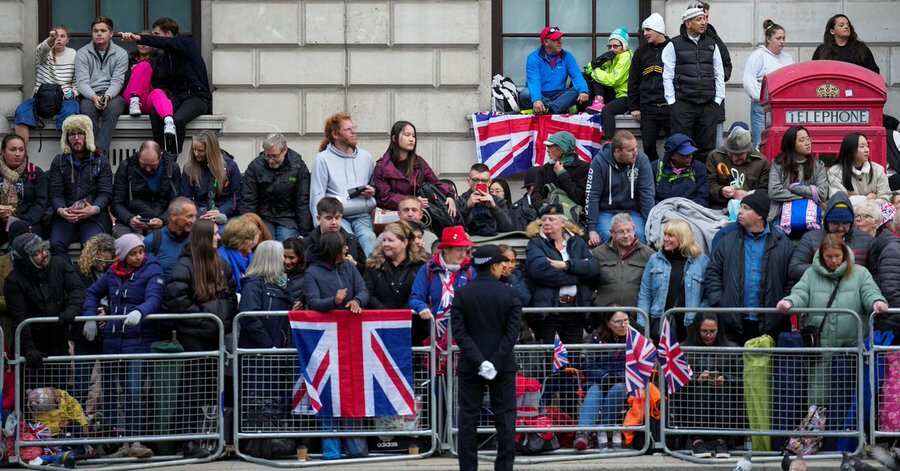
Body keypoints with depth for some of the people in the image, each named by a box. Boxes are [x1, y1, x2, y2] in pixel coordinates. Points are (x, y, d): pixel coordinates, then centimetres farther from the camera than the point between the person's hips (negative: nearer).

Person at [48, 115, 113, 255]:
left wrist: (94, 209, -20)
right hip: (65, 216, 1)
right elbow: (55, 193, 6)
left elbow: (105, 193, 2)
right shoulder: (59, 161, 15)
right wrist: (61, 210, -17)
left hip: (94, 215, -1)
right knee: (56, 244, -28)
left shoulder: (101, 161, 11)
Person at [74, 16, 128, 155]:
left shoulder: (121, 54, 7)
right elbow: (82, 82, -2)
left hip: (112, 95, 0)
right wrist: (94, 97, -23)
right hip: (90, 95, 0)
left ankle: (101, 149, -46)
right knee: (87, 107, -34)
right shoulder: (82, 54, 8)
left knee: (112, 107, -35)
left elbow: (117, 81, -3)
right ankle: (91, 149, -42)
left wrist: (107, 96, -24)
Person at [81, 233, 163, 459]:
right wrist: (90, 318, 9)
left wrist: (139, 312, -39)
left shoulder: (152, 272, -3)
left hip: (139, 340, -6)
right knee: (110, 391, 8)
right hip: (112, 341, 6)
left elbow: (154, 299, -18)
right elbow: (92, 293, 24)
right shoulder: (113, 273, 12)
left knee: (135, 392, -14)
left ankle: (136, 442, -17)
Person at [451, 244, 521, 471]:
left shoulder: (461, 294, -2)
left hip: (470, 366, 1)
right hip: (503, 365, -1)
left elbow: (459, 332, -8)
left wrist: (479, 362, -11)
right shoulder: (509, 294, -4)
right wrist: (496, 364, -11)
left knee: (468, 418, 4)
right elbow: (512, 333, -10)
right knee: (505, 418, 5)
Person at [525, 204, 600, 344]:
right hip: (548, 308, -3)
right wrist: (577, 276, -9)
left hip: (576, 307, 3)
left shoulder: (577, 242, 16)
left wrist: (567, 265, -12)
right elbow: (540, 271, -15)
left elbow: (594, 268, 1)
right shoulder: (536, 244, 5)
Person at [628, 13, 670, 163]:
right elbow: (633, 81, 13)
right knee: (648, 146, 4)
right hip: (648, 108, 4)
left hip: (670, 107, -3)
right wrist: (634, 107, 7)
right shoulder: (641, 52, 12)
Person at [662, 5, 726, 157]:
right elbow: (668, 76, 1)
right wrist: (672, 102, -4)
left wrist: (718, 100, 5)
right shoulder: (674, 45, 2)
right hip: (683, 104, -3)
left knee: (707, 146, 5)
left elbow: (719, 74, 13)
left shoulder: (712, 44, 13)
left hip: (709, 105, 3)